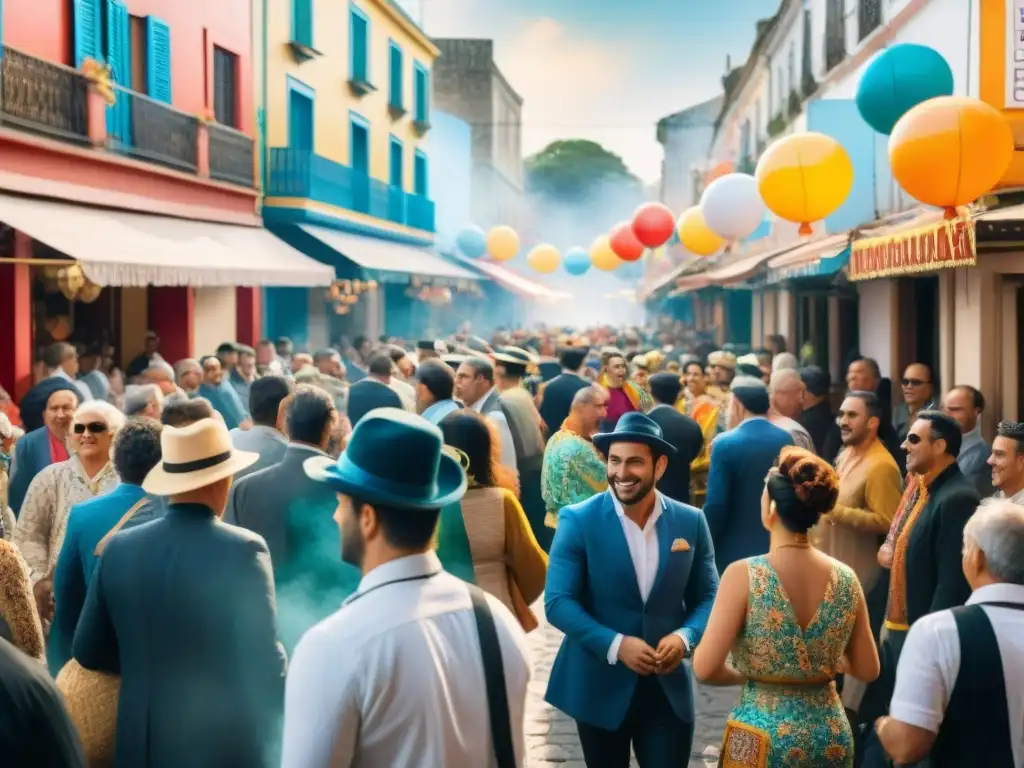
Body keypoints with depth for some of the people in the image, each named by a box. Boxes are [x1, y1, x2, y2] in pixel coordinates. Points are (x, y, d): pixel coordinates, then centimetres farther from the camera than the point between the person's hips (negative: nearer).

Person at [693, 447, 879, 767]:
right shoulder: (846, 579, -4)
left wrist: (747, 674, 3)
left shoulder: (744, 575, -15)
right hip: (831, 735, 4)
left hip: (763, 736, -3)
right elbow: (868, 670, 5)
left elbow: (706, 668, -17)